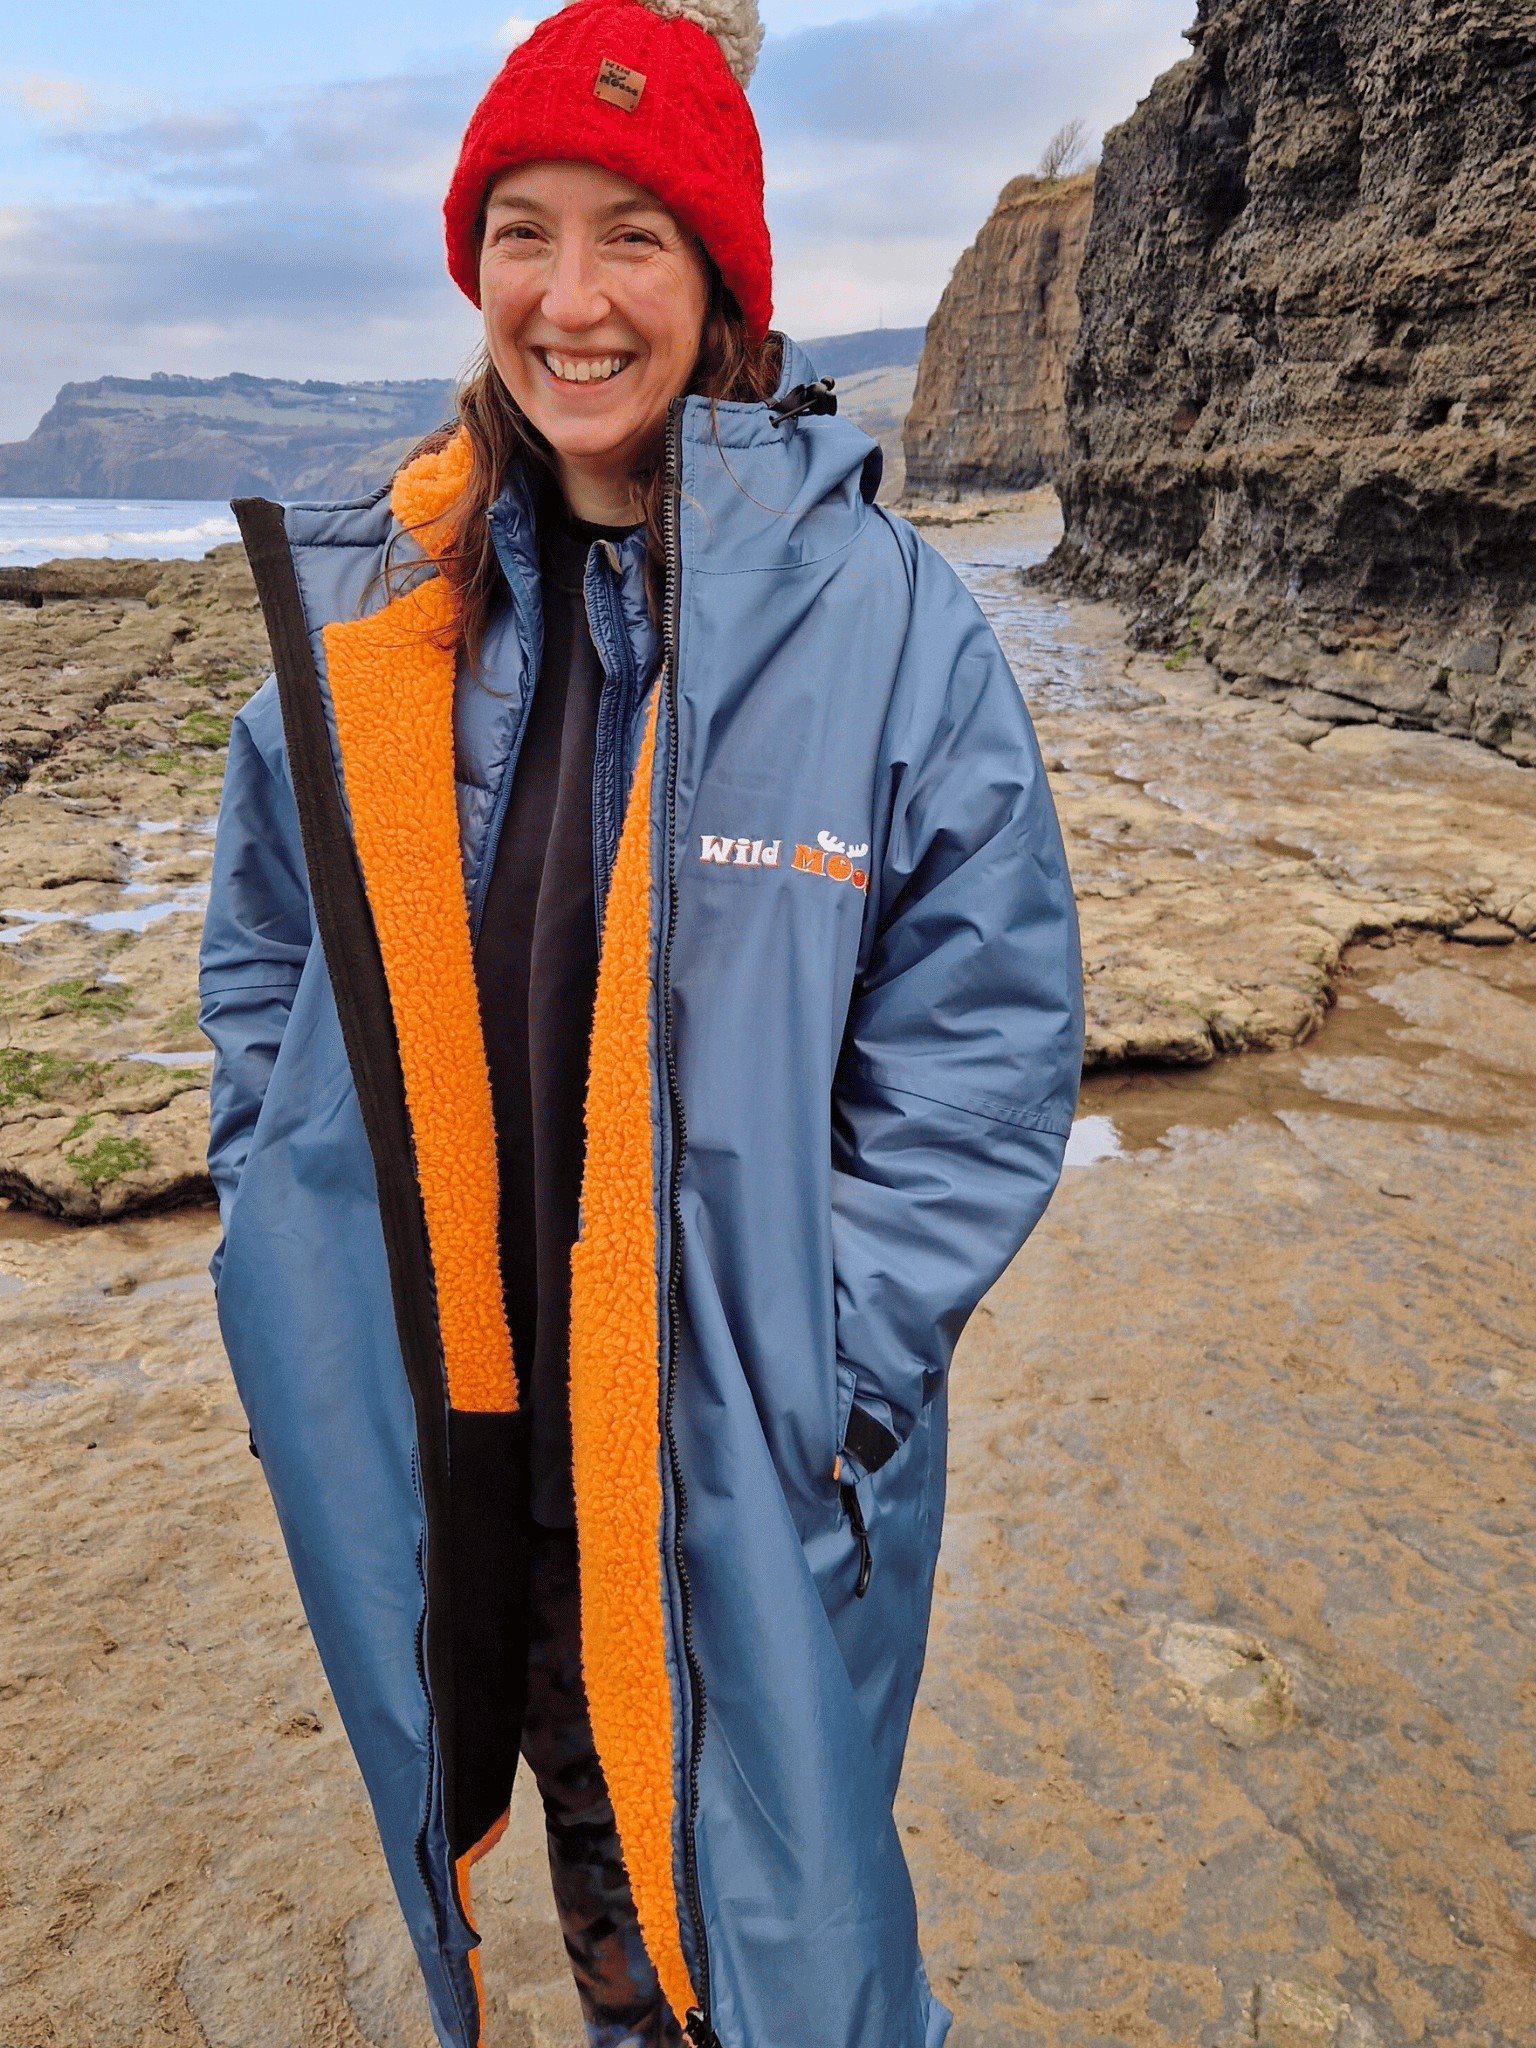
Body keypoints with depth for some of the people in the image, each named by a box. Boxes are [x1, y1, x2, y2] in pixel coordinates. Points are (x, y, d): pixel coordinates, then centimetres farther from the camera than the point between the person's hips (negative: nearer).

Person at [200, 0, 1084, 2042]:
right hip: (440, 1450, 4)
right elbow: (265, 970, 11)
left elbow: (987, 1051, -9)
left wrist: (818, 1379, -12)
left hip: (743, 1481, -3)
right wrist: (294, 1268, 5)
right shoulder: (368, 604, 1)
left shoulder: (884, 614, -10)